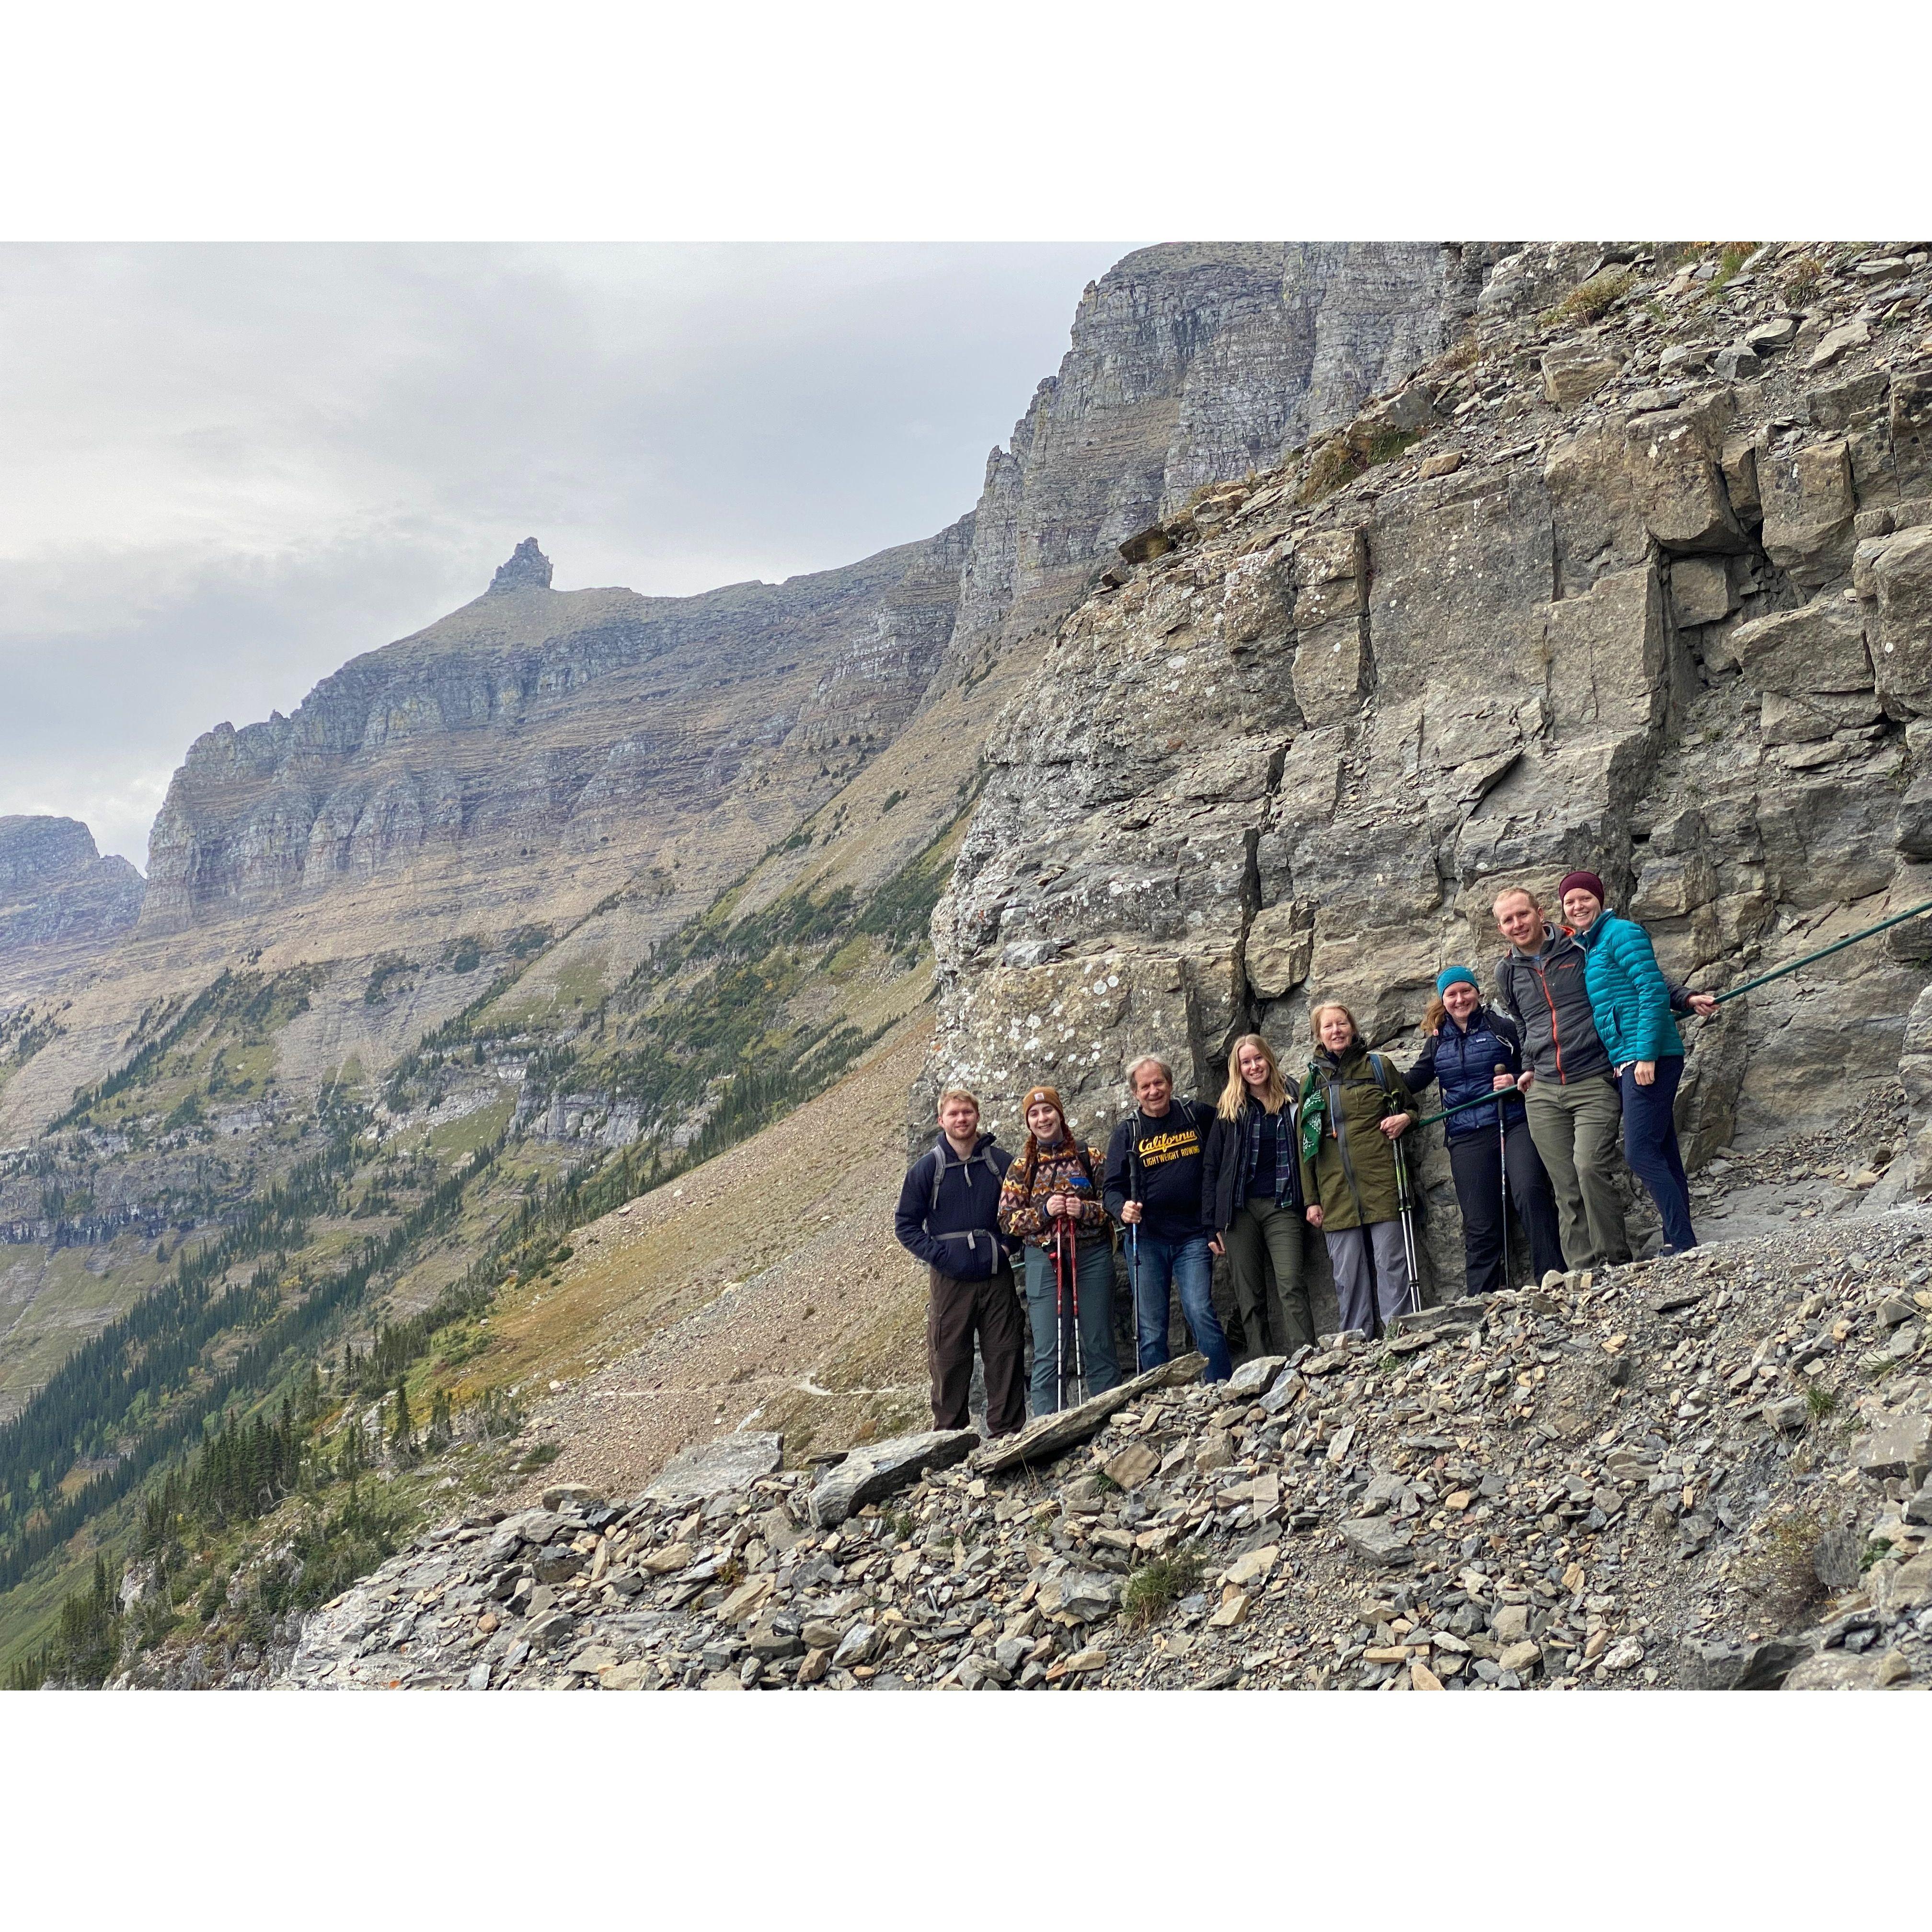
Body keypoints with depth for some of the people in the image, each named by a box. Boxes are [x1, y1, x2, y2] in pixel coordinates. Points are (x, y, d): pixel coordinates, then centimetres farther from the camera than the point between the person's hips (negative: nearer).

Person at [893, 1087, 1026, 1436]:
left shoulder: (1001, 1162, 4)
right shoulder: (927, 1168, 1)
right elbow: (905, 1225, 3)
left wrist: (1010, 1244, 0)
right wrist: (939, 1255, -9)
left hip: (997, 1276, 1)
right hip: (950, 1280, -1)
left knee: (1006, 1355, 3)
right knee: (950, 1360, 2)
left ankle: (1008, 1431, 13)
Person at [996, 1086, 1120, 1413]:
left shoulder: (1090, 1157, 5)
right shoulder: (1021, 1168, 8)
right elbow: (1007, 1220, 3)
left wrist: (1086, 1210, -14)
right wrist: (1044, 1211, -12)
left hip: (1092, 1257, 0)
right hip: (1044, 1262, 0)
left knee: (1099, 1346, 4)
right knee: (1048, 1352, -2)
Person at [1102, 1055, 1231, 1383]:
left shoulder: (1197, 1116, 6)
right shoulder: (1127, 1132, 6)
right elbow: (1113, 1188, 4)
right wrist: (1122, 1209, -19)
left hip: (1193, 1235, -1)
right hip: (1146, 1238, 1)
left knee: (1201, 1313, -15)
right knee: (1150, 1330, 1)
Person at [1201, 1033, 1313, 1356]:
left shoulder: (1291, 1104, 9)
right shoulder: (1229, 1111, 9)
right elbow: (1211, 1167, 8)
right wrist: (1213, 1224, 1)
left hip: (1282, 1207, -1)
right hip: (1240, 1208, 1)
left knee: (1291, 1285, -16)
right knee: (1251, 1297, 1)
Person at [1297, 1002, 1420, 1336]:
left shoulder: (1378, 1067, 9)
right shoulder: (1312, 1081, 15)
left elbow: (1412, 1109, 18)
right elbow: (1306, 1145, 15)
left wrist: (1405, 1119, -7)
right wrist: (1311, 1200, 9)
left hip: (1382, 1183, -2)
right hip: (1336, 1193, 2)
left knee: (1391, 1262, -6)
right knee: (1347, 1276, 2)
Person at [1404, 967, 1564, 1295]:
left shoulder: (1503, 1027, 6)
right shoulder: (1437, 1041, 17)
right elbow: (1413, 1081, 26)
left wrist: (1517, 1081, -11)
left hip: (1514, 1125, -3)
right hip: (1467, 1140, 3)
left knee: (1530, 1193, -27)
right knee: (1479, 1227, 1)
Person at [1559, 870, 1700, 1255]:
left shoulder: (1620, 934, -6)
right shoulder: (1584, 947, 20)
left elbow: (1654, 993, -14)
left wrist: (1645, 1054, -20)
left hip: (1649, 1057, -9)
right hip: (1625, 1062, 10)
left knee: (1640, 1152, -14)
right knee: (1662, 1155, 9)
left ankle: (1683, 1243, -13)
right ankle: (1678, 1243, 11)